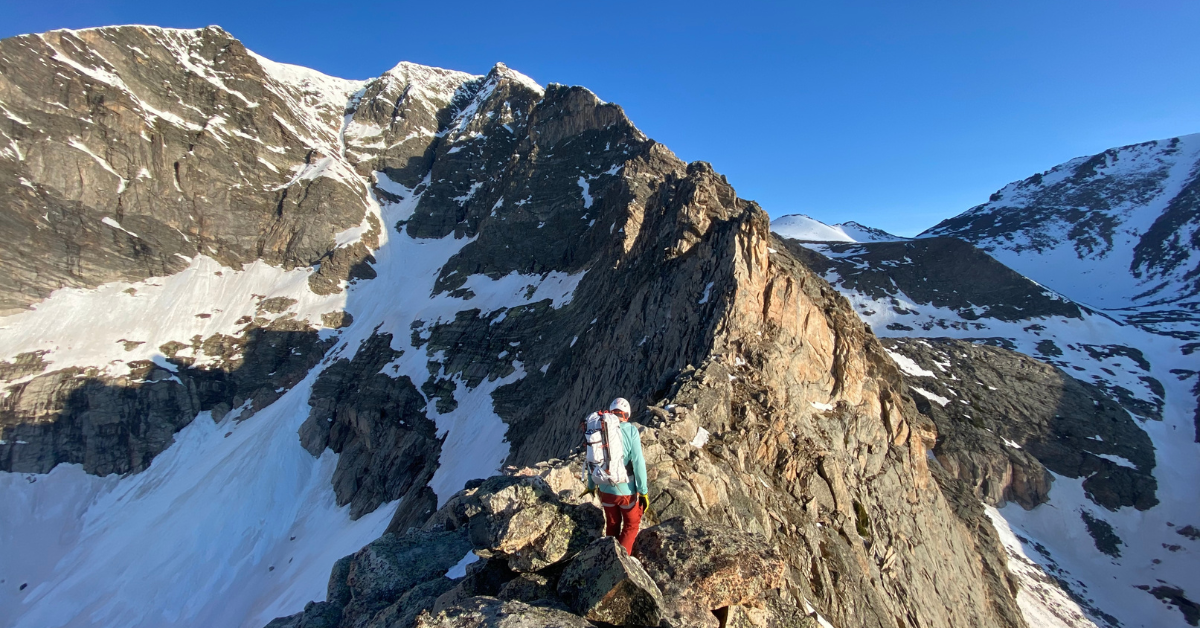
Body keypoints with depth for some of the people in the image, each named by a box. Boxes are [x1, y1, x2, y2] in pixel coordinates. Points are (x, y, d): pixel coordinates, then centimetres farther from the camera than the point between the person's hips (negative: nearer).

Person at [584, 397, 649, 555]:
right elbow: (638, 462, -17)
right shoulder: (631, 430, -12)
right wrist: (643, 491, -10)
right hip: (626, 490, -3)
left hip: (606, 489, 4)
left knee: (612, 525, 25)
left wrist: (591, 486, 18)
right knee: (631, 524, 20)